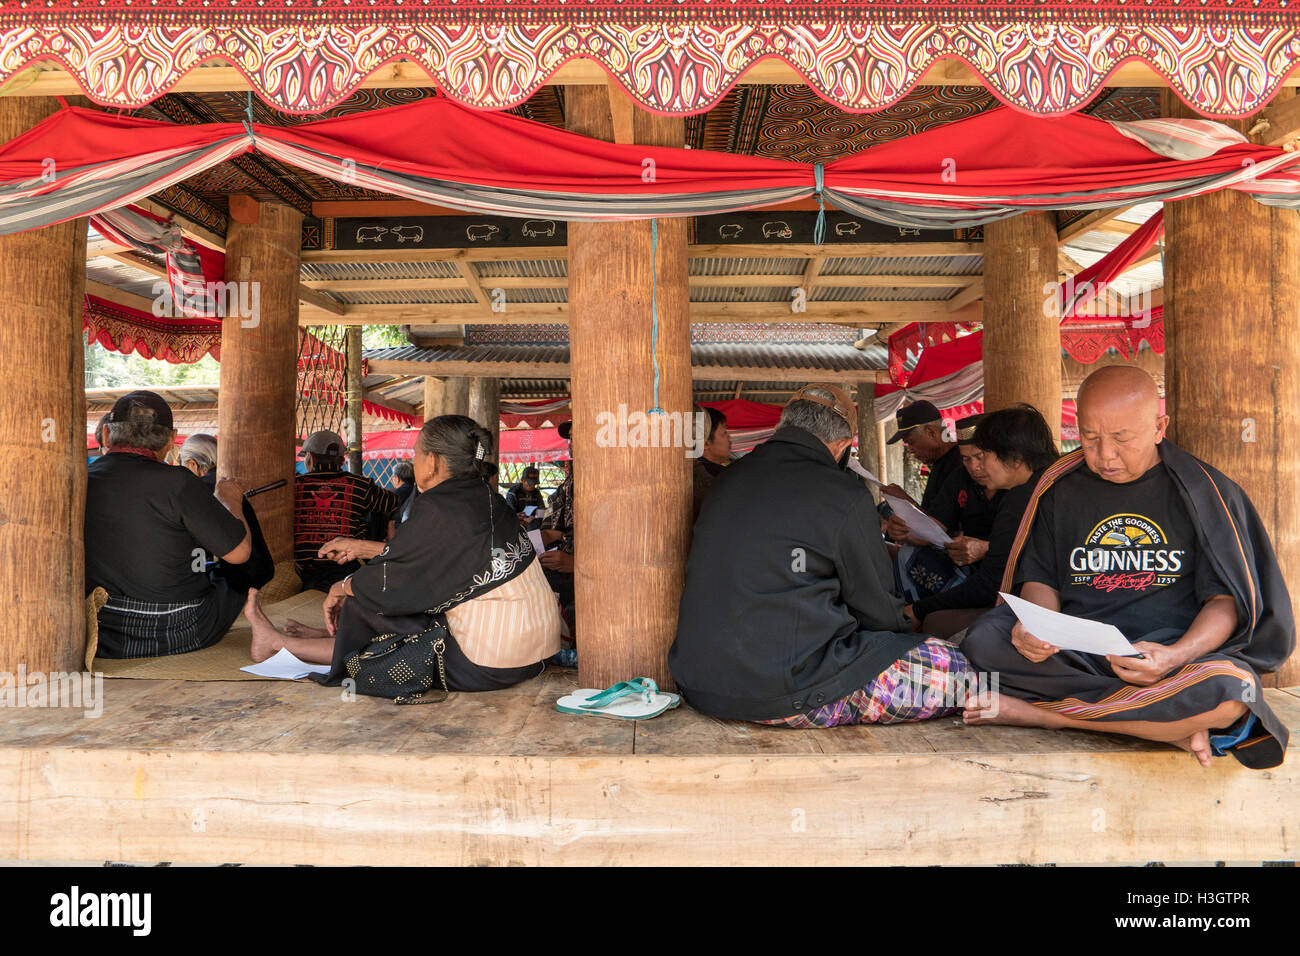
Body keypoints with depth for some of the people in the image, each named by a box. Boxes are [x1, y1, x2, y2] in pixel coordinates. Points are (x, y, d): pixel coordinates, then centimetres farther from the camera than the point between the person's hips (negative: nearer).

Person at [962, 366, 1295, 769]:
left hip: (1178, 655, -1)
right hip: (1074, 656, 2)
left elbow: (1226, 599, -1)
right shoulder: (1060, 488, 11)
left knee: (1228, 689, -37)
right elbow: (1040, 579, 13)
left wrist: (1176, 656, -23)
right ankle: (1165, 724, -23)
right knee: (984, 639, -28)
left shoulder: (1205, 490, 4)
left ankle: (1033, 711, -23)